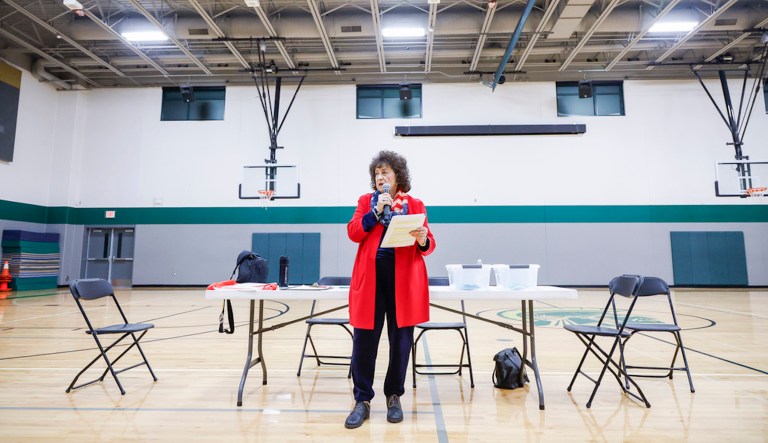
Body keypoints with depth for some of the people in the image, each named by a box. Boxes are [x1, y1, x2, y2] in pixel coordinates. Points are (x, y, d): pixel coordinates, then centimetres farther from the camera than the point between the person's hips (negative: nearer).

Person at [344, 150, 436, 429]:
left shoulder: (414, 205, 8)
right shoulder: (366, 201, 12)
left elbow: (428, 244, 3)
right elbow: (353, 233, -1)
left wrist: (423, 241, -20)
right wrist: (375, 211, -10)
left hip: (404, 278, 0)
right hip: (370, 275, 1)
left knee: (401, 338, 6)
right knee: (365, 338, 0)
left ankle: (394, 397, 24)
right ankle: (362, 401, 14)